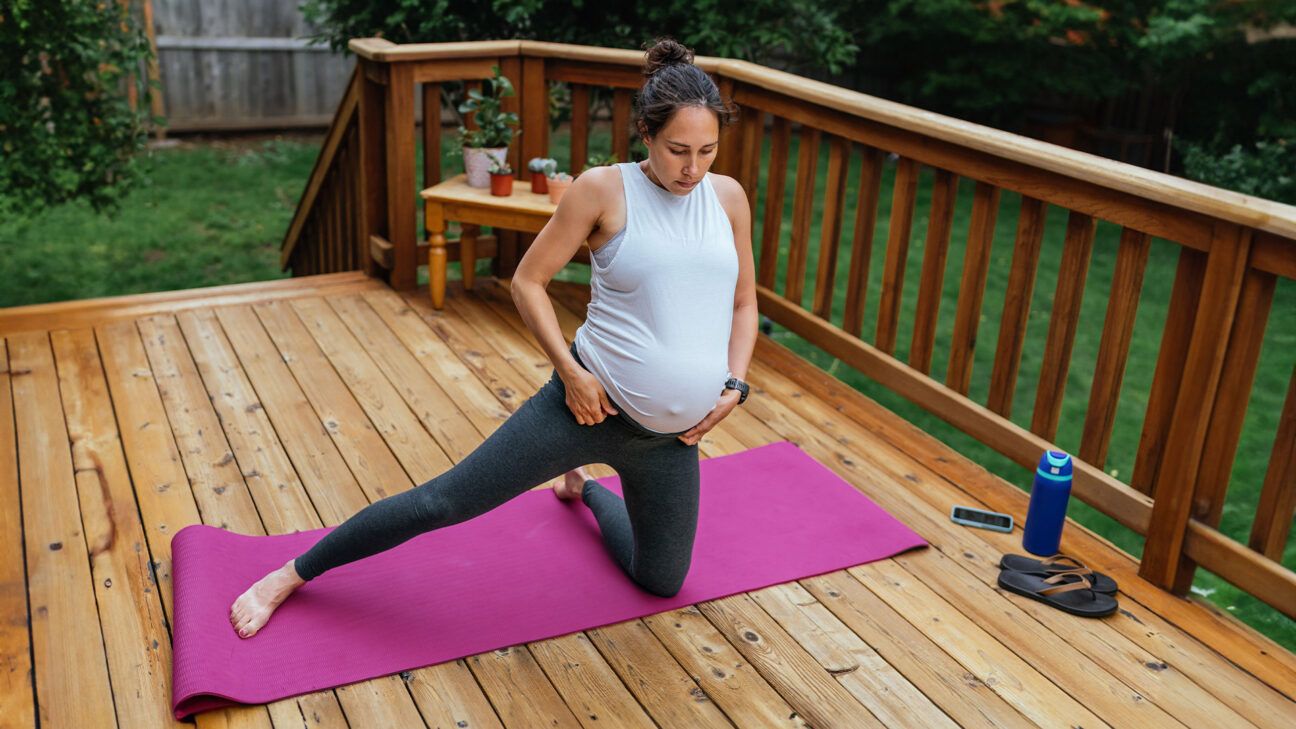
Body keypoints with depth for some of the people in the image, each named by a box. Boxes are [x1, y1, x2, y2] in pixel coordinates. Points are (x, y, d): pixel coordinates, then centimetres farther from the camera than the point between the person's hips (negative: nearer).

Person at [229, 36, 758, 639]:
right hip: (592, 405, -4)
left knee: (662, 582, 18)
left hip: (672, 436, 5)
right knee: (442, 502, -5)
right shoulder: (603, 189, -10)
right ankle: (289, 576, 16)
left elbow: (743, 303, 13)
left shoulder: (728, 196, 2)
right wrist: (570, 370, -14)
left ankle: (583, 487, 47)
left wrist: (734, 386, 0)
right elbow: (528, 281, -5)